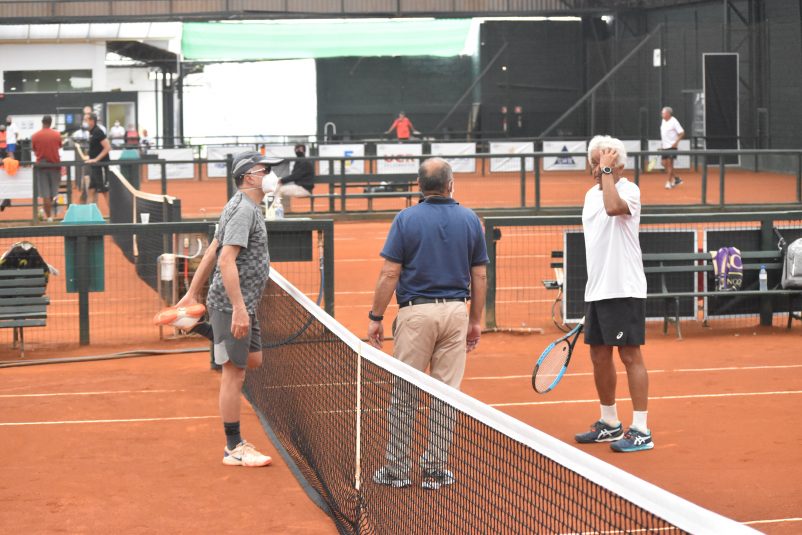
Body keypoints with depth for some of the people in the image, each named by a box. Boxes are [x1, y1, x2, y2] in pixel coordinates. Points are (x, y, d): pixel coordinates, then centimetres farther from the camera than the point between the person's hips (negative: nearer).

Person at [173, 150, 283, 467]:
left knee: (253, 360, 15)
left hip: (242, 305, 10)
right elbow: (226, 260, -24)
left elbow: (212, 252, 20)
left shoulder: (245, 207, 16)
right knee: (234, 374, -4)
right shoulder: (244, 209, -16)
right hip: (232, 305, -10)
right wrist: (239, 308, -28)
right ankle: (234, 449, 3)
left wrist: (193, 293, 23)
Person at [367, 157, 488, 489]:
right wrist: (476, 320, 15)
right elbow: (480, 276, 6)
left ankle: (396, 468, 9)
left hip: (416, 312, -2)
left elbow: (389, 274, -7)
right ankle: (435, 469, 10)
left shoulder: (407, 219, -4)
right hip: (456, 312, 2)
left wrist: (376, 318, 0)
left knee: (404, 394, 5)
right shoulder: (470, 220, 4)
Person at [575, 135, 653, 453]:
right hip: (596, 292, 8)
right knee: (599, 356, 13)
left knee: (630, 356, -6)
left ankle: (641, 430, -3)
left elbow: (613, 207, -33)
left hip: (624, 291, -8)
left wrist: (607, 171, -22)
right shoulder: (591, 195, 14)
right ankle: (609, 423, 26)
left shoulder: (629, 191, -10)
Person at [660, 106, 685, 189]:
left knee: (669, 163, -8)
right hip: (664, 146, 8)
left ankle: (669, 182, -1)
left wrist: (676, 142, -21)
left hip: (671, 146, -8)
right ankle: (676, 179, 21)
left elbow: (682, 133, -14)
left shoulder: (674, 121, -13)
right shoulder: (663, 121, 11)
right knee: (664, 164, 7)